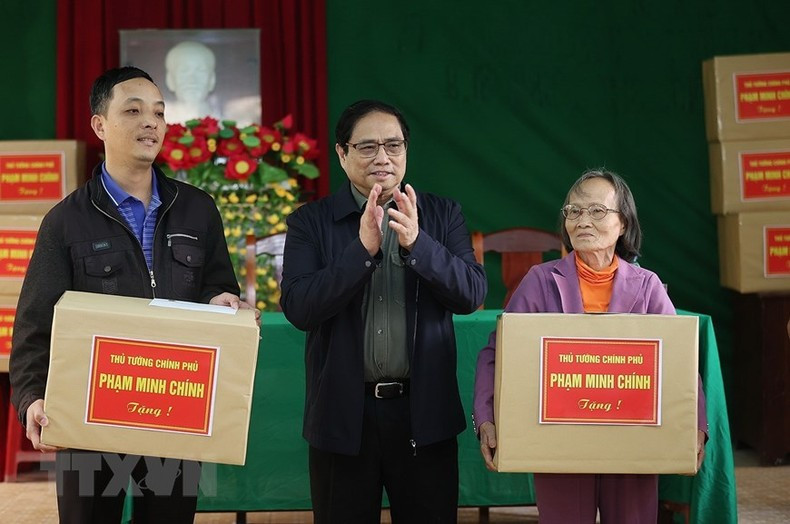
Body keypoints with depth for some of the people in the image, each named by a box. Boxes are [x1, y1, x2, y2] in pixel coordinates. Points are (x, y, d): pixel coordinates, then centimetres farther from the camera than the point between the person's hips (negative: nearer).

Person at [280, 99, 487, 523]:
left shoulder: (441, 214, 5)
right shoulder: (311, 221, 1)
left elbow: (472, 294, -6)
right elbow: (297, 308, -11)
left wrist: (416, 242, -21)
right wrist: (362, 247, -22)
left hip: (424, 411, 1)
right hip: (343, 414, -1)